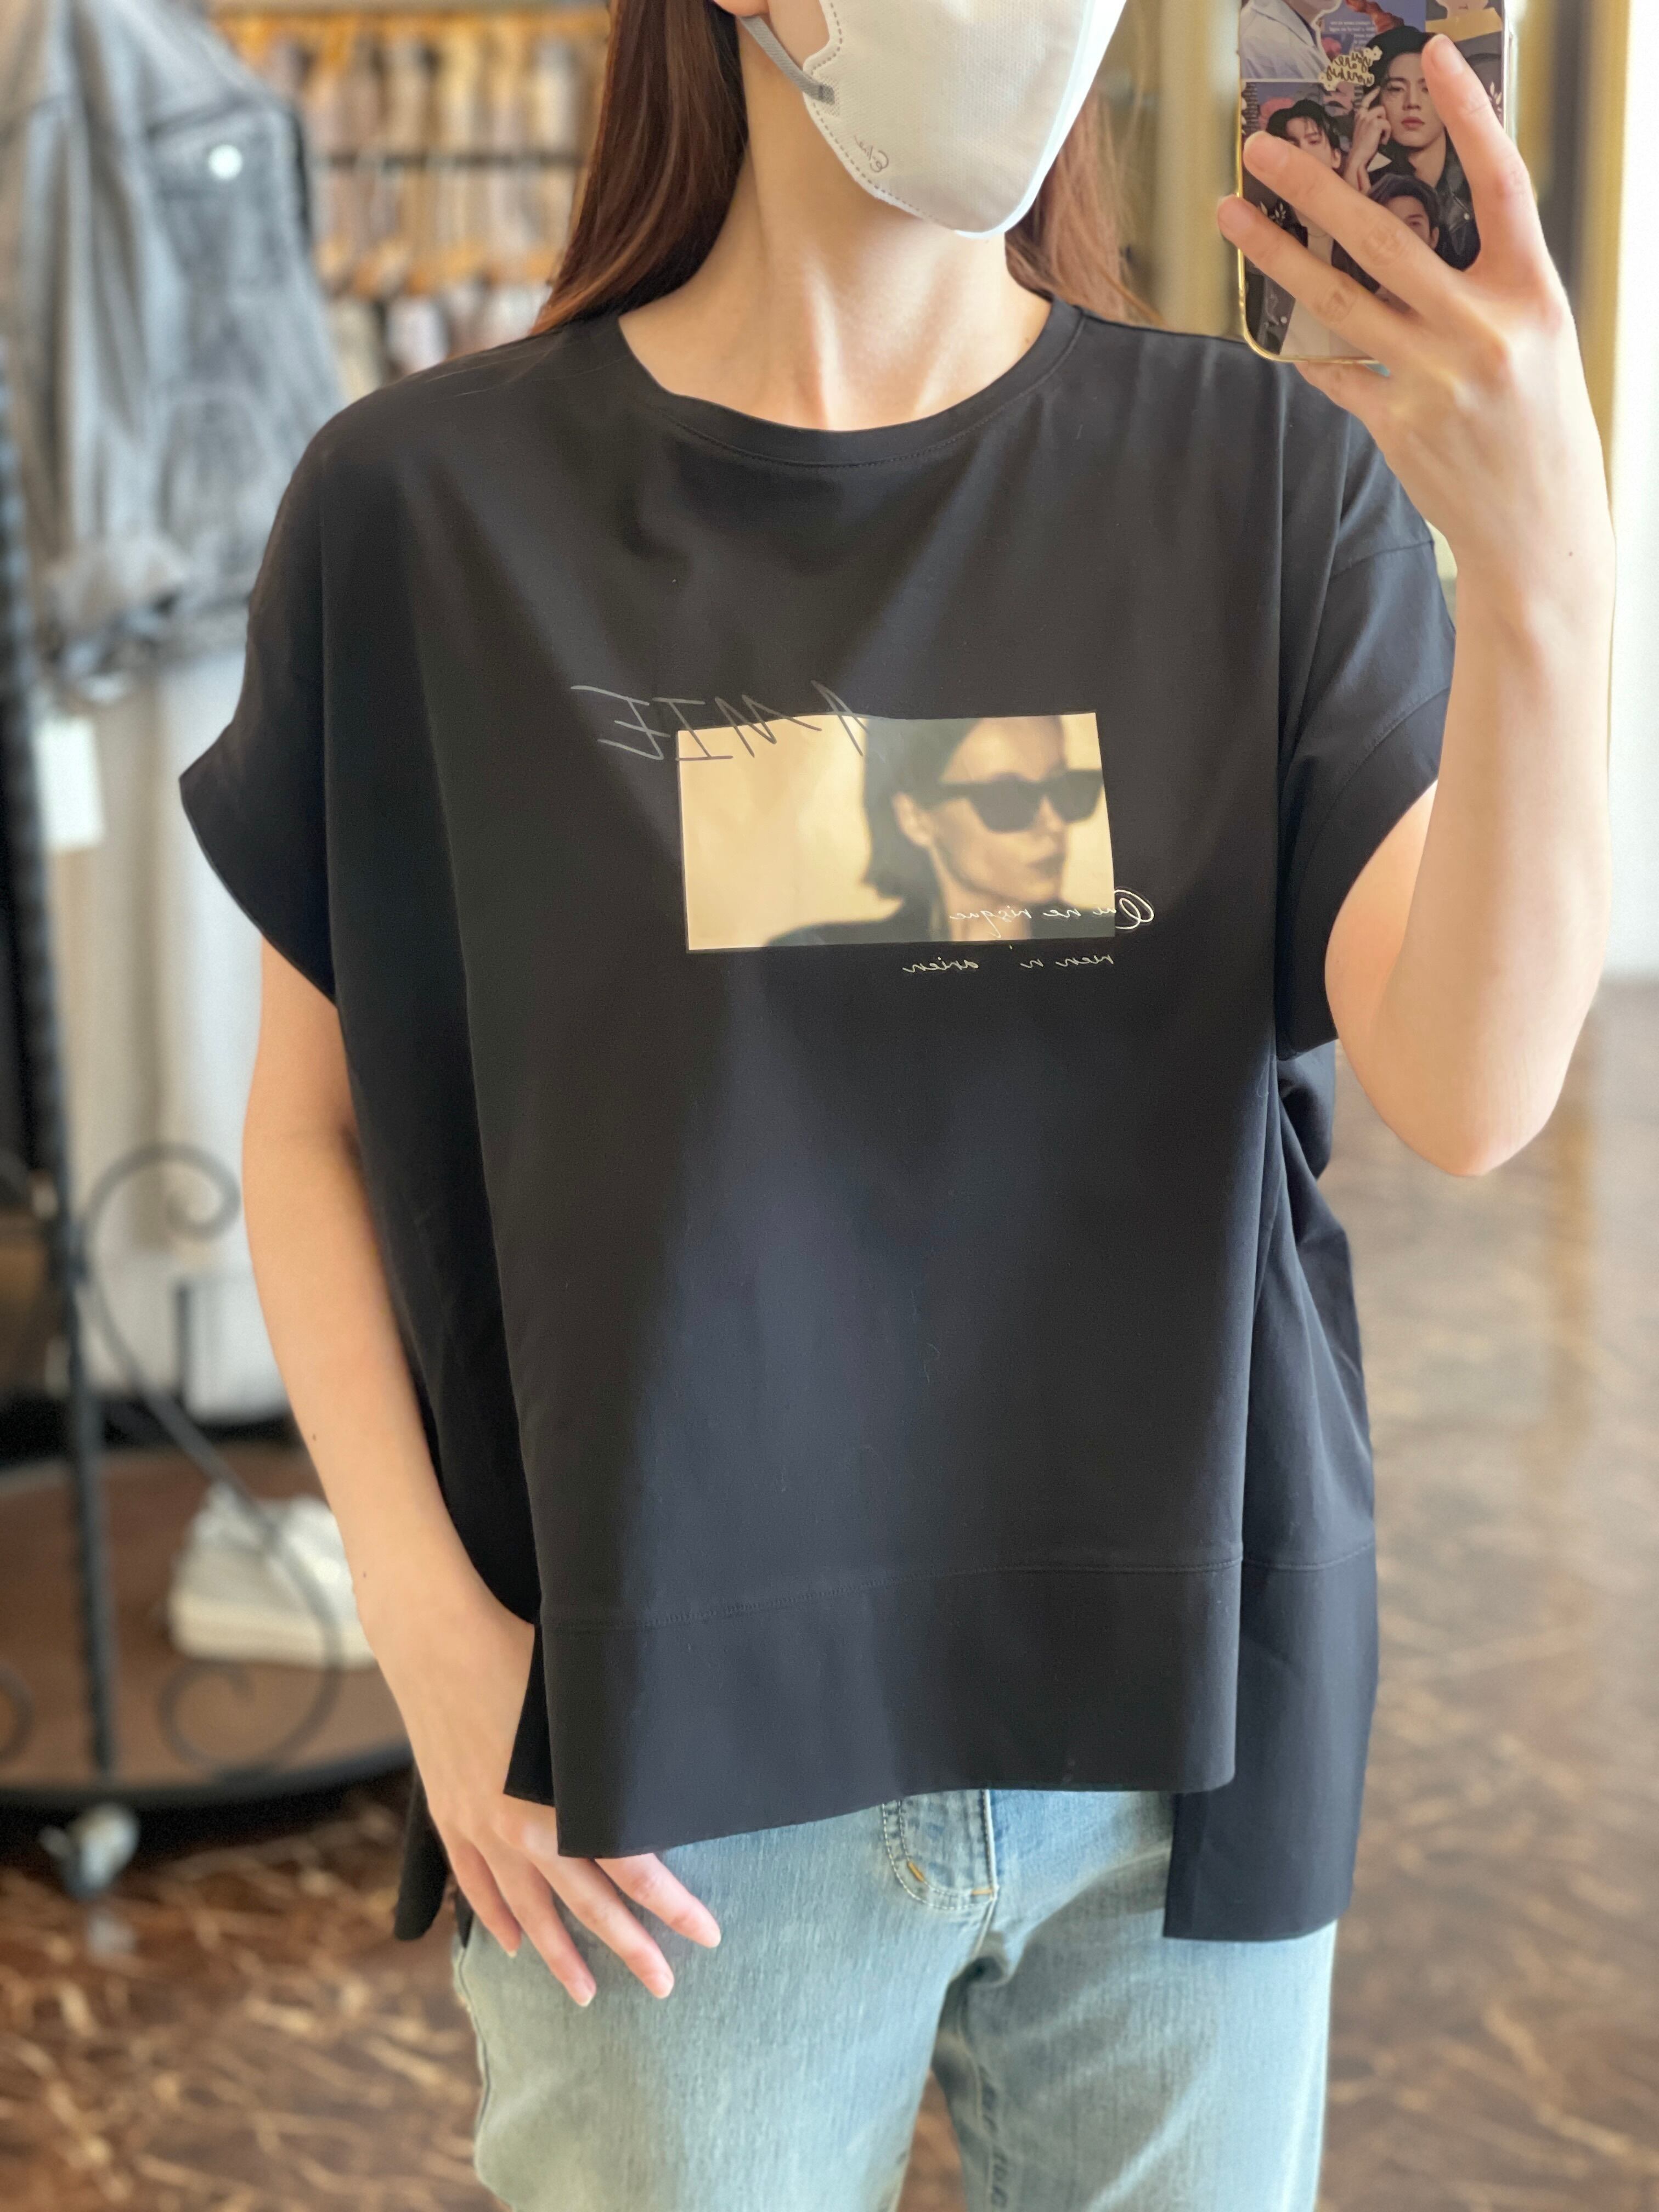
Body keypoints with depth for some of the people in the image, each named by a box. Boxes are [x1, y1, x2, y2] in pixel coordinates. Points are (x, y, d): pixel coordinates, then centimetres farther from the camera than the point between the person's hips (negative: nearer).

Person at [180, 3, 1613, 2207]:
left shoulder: (1269, 473, -5)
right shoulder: (430, 507, -7)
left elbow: (1471, 1093, -14)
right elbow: (312, 1121, 1)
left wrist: (1547, 567, -29)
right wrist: (426, 1615, -9)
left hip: (1178, 1735, 2)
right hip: (675, 1777, -1)